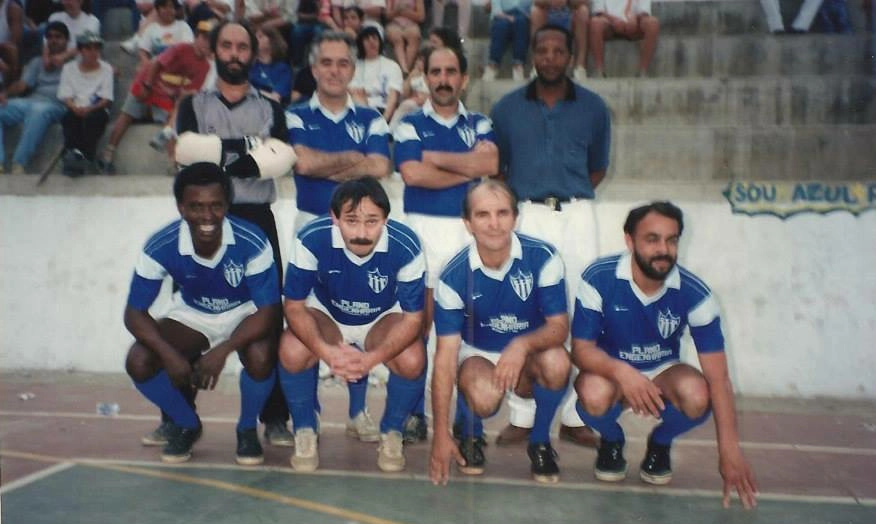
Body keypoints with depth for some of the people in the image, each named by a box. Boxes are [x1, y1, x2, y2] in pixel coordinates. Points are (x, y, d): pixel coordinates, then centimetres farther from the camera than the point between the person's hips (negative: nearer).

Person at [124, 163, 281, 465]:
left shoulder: (251, 242, -32)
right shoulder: (160, 247, -25)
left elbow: (269, 310, -26)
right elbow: (134, 313, -17)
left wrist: (222, 351, -39)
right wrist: (170, 354, -35)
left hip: (244, 314, -2)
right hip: (192, 316, 3)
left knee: (261, 357, -34)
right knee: (138, 361, -21)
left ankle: (247, 429, -1)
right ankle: (186, 425, 9)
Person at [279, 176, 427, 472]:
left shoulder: (405, 246, -30)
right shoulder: (311, 239, -30)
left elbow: (413, 316, -21)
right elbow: (294, 305, -20)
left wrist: (372, 358, -38)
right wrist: (326, 351, -38)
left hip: (383, 318, 0)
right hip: (326, 315, 0)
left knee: (413, 361, -29)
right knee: (292, 353, -30)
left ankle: (391, 432, 2)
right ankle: (305, 430, -1)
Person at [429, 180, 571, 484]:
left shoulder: (542, 257, -18)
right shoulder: (454, 276, -18)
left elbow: (559, 326, -16)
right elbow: (445, 355, -18)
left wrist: (522, 345, -41)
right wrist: (441, 434, -21)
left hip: (530, 350, 2)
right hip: (477, 355, -1)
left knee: (556, 362, -33)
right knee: (484, 396, -35)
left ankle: (540, 441, -3)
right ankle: (471, 437, 5)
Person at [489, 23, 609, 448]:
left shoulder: (593, 107, 8)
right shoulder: (507, 107, 8)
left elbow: (598, 167, 16)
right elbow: (495, 167, 13)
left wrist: (570, 198, 5)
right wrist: (514, 204, 1)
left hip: (577, 216, 1)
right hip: (526, 215, 0)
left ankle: (575, 417, 9)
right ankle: (521, 417, 6)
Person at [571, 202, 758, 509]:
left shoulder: (695, 294, -22)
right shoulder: (598, 278, -24)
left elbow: (718, 377, -22)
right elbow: (581, 348, -21)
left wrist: (729, 450, -29)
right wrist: (621, 372, -43)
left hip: (662, 371, 1)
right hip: (611, 369, -1)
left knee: (698, 396, -31)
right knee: (594, 395, -35)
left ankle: (660, 444, 6)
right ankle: (611, 441, 5)